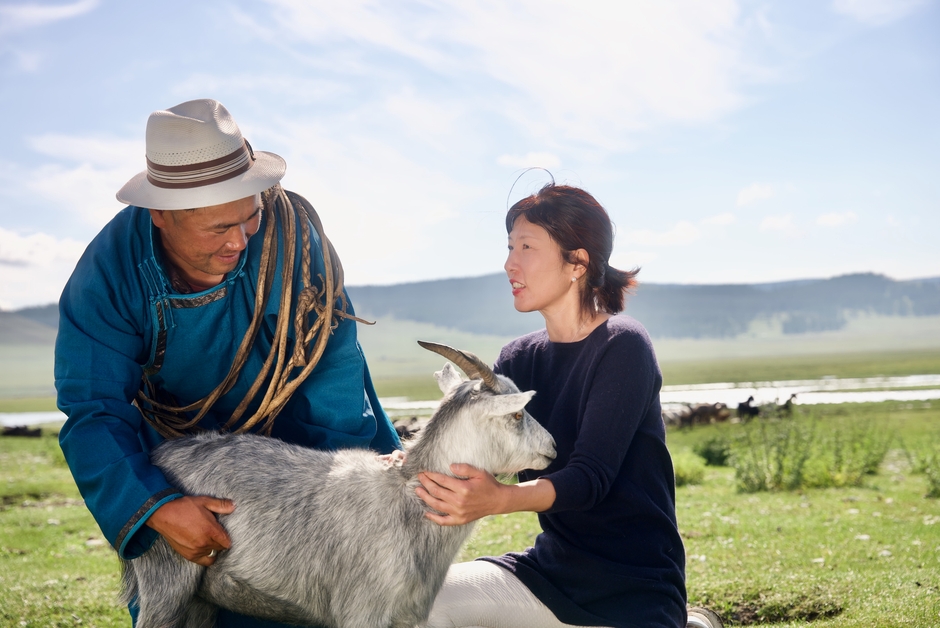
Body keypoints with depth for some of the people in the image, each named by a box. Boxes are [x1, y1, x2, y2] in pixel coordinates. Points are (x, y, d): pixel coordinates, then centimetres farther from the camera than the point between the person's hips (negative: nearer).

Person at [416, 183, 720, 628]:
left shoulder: (622, 346, -14)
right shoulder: (520, 360, 6)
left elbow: (591, 476, -24)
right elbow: (465, 447, -5)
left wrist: (497, 499, -41)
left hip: (633, 591, -5)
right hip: (551, 569, 5)